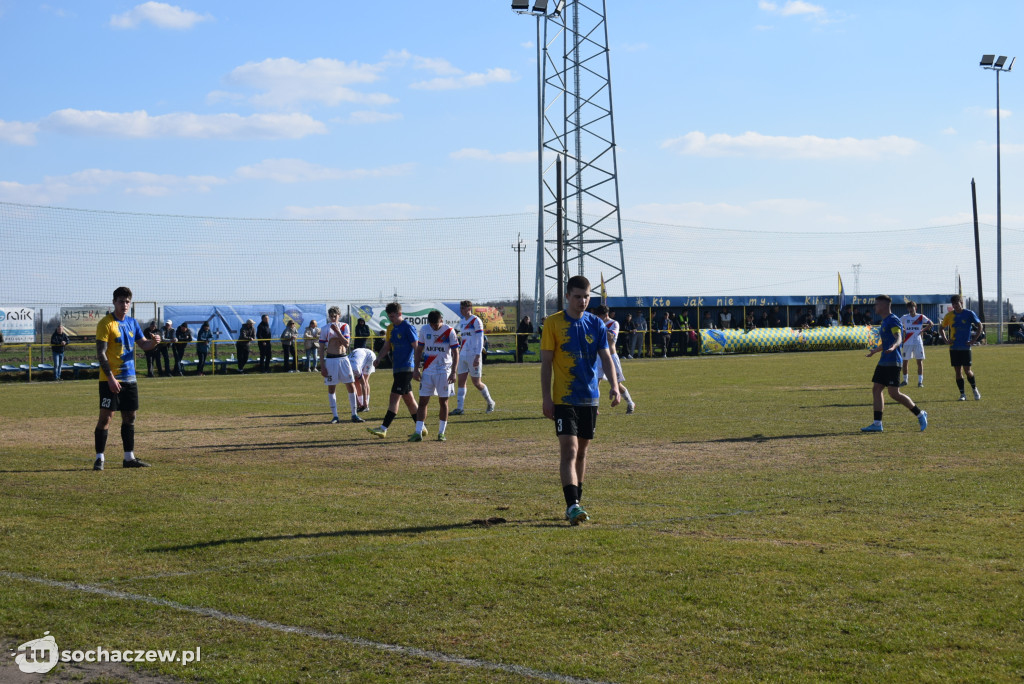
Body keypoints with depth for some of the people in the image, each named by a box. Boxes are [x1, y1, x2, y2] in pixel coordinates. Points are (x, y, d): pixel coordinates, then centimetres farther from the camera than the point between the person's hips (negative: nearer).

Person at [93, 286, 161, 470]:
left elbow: (143, 344, 18)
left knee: (130, 417, 10)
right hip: (110, 379, -7)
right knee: (106, 416, -7)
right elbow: (101, 353, -13)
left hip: (130, 378, 7)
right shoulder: (106, 323, -9)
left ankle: (129, 458, 17)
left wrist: (153, 342, -6)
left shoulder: (132, 322, 12)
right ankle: (99, 458, -1)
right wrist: (110, 377, -20)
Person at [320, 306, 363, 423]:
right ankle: (335, 416, 9)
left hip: (343, 359, 1)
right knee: (331, 388, 2)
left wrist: (337, 331, -16)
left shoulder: (344, 326, 3)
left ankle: (354, 415, 6)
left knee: (351, 386, -1)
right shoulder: (325, 329, 0)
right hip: (330, 360, -1)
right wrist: (322, 365, -3)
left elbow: (347, 343, -8)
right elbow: (322, 348, 1)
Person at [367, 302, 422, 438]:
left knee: (394, 398, -11)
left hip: (406, 368, -9)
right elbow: (387, 346, 19)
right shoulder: (391, 328, 13)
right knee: (408, 398, 13)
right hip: (398, 368, 9)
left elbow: (416, 348, -12)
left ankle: (383, 429, -14)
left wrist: (417, 368, -15)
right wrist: (378, 359, 2)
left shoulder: (408, 327, -11)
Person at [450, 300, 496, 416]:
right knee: (461, 381, -1)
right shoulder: (462, 322, 14)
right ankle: (460, 408, -1)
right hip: (463, 355, 7)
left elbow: (480, 340, -13)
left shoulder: (476, 321, -9)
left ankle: (490, 403, 19)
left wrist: (478, 356, -20)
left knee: (476, 383, -1)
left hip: (473, 355, -7)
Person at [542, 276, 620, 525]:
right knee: (569, 450, -13)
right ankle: (572, 505, -18)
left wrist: (614, 385, -14)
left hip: (590, 398, 4)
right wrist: (546, 398, -9)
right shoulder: (553, 323, -3)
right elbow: (546, 362, -3)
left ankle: (576, 502, 22)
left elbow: (606, 357, 3)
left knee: (582, 451, 11)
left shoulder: (596, 324, 6)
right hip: (563, 399, -4)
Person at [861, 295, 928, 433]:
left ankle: (920, 415, 1)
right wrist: (875, 351, 47)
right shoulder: (885, 322, 18)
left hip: (893, 362, -10)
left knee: (894, 393, -12)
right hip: (884, 362, 10)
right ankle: (877, 424, 7)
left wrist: (894, 346, -48)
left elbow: (898, 338, -27)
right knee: (876, 389, 5)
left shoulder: (893, 320, -12)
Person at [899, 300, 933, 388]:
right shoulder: (904, 317, 4)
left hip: (918, 342, -1)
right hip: (907, 343, 1)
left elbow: (930, 324, 7)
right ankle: (905, 380, 17)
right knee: (905, 362, 3)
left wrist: (923, 330, -3)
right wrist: (903, 330, 0)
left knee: (920, 361, -3)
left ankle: (920, 381, 1)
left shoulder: (921, 317, 1)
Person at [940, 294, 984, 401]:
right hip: (954, 347, 3)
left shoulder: (969, 314, -4)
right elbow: (942, 328, 17)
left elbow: (980, 327, 0)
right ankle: (962, 394, 8)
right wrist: (945, 339, 2)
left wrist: (974, 340, -7)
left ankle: (975, 389, 18)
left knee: (967, 370, -4)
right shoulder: (949, 315, 5)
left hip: (965, 347, -3)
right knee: (957, 371, 2)